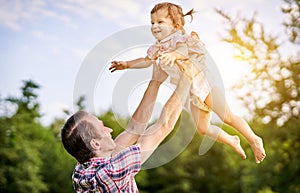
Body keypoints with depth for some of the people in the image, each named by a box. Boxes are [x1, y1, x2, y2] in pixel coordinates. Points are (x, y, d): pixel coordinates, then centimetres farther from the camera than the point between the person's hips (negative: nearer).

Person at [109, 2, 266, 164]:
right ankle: (232, 141, 30)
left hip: (204, 84, -7)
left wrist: (173, 54, -59)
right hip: (192, 94, 7)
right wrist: (126, 64, 12)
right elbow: (146, 61, 20)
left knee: (227, 117, -9)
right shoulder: (157, 48, 5)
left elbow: (184, 50, -39)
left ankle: (254, 140, 10)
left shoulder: (179, 38, -17)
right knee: (203, 129, 9)